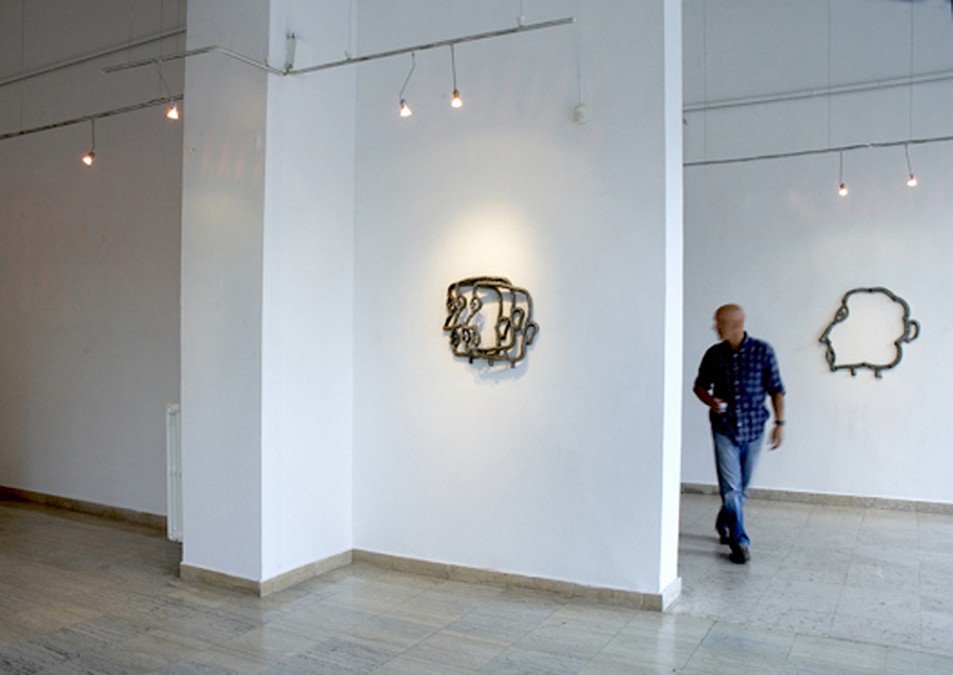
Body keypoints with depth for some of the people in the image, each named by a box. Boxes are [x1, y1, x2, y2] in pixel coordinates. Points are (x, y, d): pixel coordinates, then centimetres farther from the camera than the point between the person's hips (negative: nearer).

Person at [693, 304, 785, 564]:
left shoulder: (763, 351, -5)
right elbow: (700, 385, 11)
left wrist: (779, 422, -5)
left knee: (741, 487, 14)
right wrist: (710, 401, -9)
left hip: (753, 428, 0)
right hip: (724, 428, 0)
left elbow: (776, 389, 0)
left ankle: (724, 524, 39)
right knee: (731, 487, -7)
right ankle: (739, 542, 0)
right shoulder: (714, 354, 0)